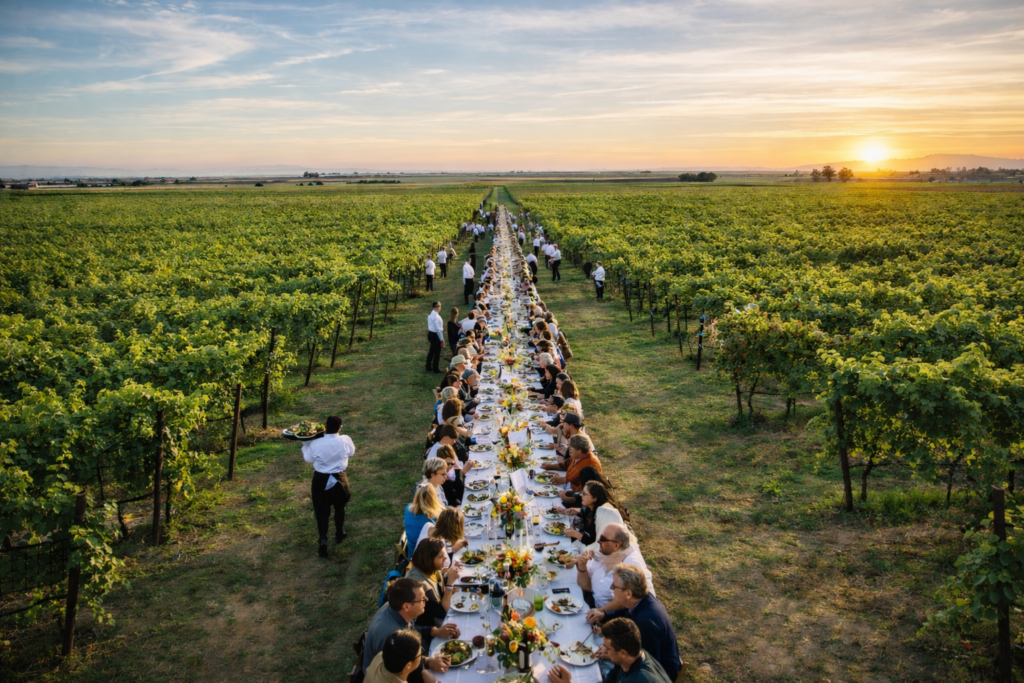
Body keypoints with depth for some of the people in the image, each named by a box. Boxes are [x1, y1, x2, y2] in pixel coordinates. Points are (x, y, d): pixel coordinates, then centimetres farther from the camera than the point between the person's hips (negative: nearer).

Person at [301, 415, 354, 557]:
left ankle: (323, 539, 0)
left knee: (322, 510, 12)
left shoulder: (316, 443, -19)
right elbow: (351, 452, 5)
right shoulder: (345, 440, -17)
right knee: (339, 507, 24)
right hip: (339, 479, 1)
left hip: (321, 480, -1)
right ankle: (339, 533, 40)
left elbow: (308, 458, 0)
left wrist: (305, 443, 12)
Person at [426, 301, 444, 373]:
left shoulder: (431, 315, 6)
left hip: (430, 333, 9)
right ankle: (436, 369, 15)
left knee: (431, 351, 21)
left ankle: (429, 367, 31)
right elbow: (438, 329, -23)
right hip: (435, 335, -9)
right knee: (437, 352, 5)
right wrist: (442, 340, -19)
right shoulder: (436, 316, -23)